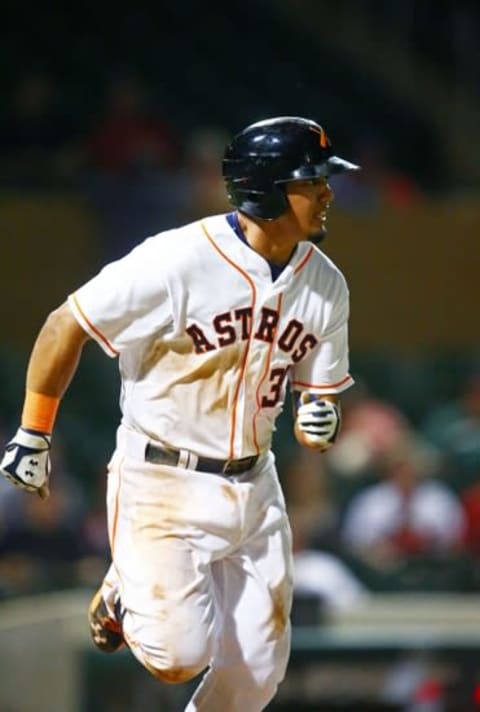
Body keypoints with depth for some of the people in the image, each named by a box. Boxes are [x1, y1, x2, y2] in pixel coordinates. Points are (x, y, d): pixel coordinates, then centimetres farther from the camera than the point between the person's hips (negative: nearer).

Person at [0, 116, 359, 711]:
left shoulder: (325, 285, -1)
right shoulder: (178, 261, -20)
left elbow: (319, 393, 10)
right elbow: (66, 326, -11)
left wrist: (319, 421, -15)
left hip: (252, 486, 6)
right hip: (164, 484, -6)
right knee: (179, 656, -16)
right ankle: (126, 595, 17)